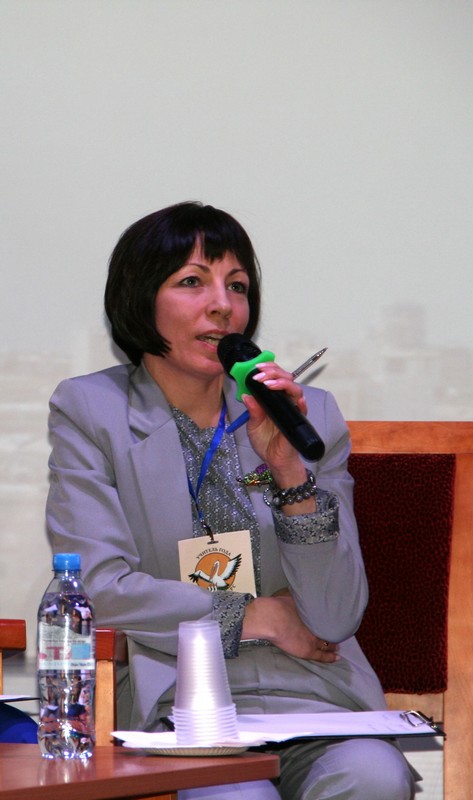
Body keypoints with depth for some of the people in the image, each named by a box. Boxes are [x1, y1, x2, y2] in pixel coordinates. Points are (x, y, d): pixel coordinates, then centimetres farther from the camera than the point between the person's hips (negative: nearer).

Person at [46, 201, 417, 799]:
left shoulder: (312, 415, 12)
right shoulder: (89, 411, 6)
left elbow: (336, 620, 4)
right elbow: (100, 588, -4)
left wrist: (290, 470, -9)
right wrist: (256, 618, 0)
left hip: (311, 696, 3)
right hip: (171, 699, -2)